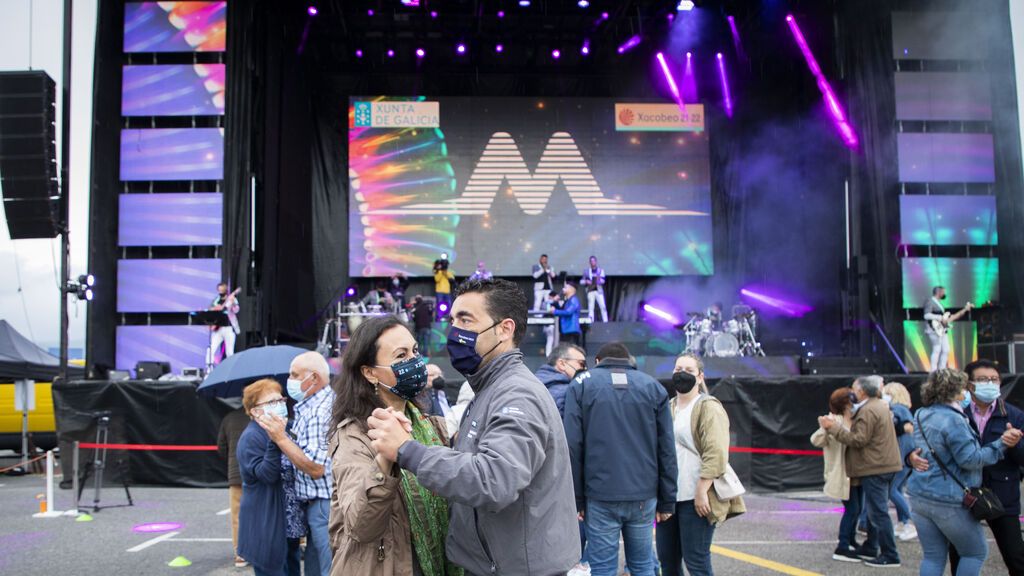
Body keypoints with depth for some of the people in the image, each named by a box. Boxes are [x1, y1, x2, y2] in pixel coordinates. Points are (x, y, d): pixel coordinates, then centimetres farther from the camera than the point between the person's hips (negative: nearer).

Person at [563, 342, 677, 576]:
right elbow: (667, 449, 4)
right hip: (643, 495, 2)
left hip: (600, 496, -2)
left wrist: (576, 499, 0)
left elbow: (572, 446, -4)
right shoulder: (653, 386, 10)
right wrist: (667, 501, 8)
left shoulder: (581, 384, 5)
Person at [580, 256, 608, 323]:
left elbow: (602, 281, -5)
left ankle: (605, 321, -8)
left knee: (603, 307, -10)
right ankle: (591, 321, -1)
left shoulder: (601, 270, 8)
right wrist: (586, 281, -10)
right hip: (590, 291, 1)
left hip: (599, 291, -1)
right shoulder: (587, 271, 11)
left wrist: (599, 279, -28)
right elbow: (581, 281, 11)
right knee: (590, 307, -2)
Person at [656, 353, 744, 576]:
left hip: (695, 498, -7)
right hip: (668, 496, 7)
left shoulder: (708, 407, -7)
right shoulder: (668, 408, 16)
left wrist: (701, 491, -21)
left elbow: (716, 454, -17)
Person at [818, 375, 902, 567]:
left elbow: (858, 440, -21)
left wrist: (833, 427, -17)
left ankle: (890, 556, -3)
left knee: (878, 512, -6)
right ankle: (870, 548, 28)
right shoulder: (881, 405, 16)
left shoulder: (868, 411, -18)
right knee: (876, 510, 18)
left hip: (875, 468, -11)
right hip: (886, 465, 11)